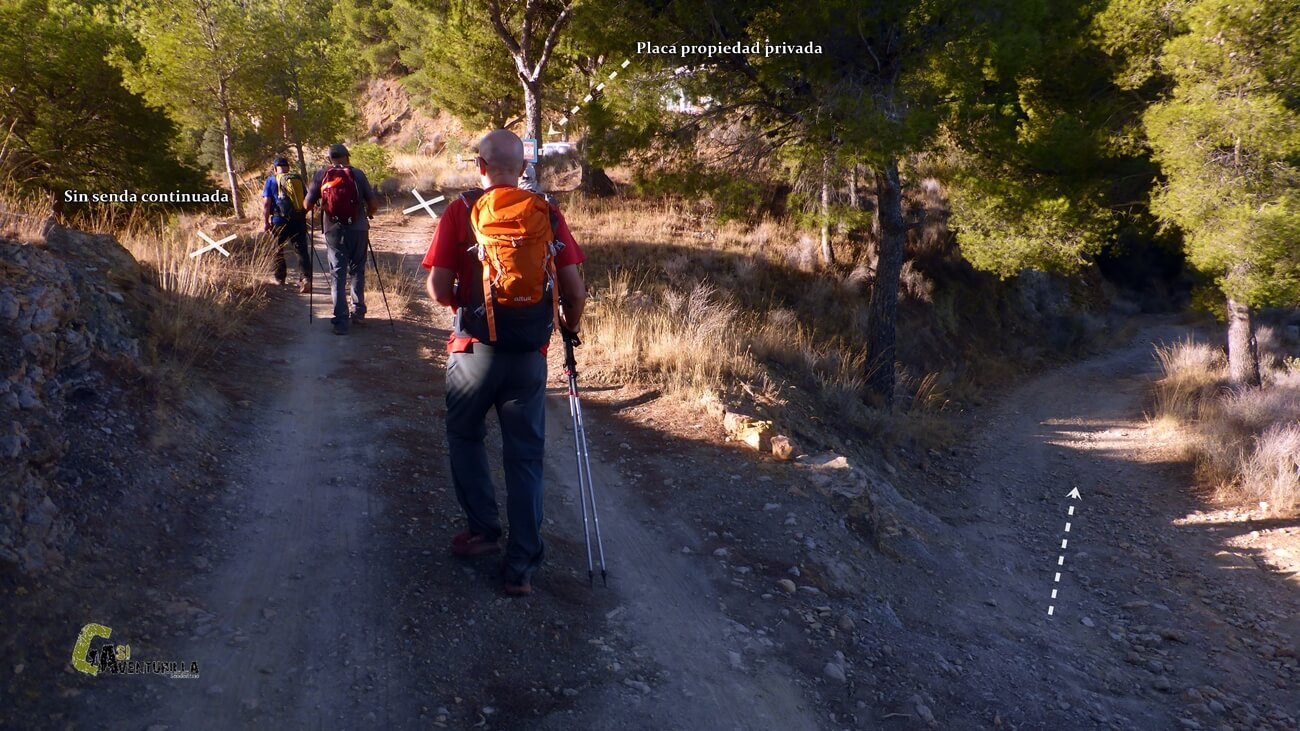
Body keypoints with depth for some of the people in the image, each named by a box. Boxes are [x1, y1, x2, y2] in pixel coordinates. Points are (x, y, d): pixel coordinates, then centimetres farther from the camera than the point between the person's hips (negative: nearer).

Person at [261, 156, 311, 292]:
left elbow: (266, 203, -6)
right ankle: (306, 277, -18)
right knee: (302, 250, -1)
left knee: (278, 250, 15)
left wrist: (265, 221, 0)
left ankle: (280, 278, 25)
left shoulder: (271, 180, 0)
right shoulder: (298, 179, 9)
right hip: (299, 220, 2)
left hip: (280, 220, -2)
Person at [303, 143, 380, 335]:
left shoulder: (320, 175, 1)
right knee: (357, 271, 17)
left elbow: (308, 204, 0)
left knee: (337, 274, 4)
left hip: (333, 231, 0)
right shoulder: (357, 174, -1)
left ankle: (340, 321, -2)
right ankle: (358, 312, 19)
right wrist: (369, 214, 19)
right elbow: (373, 203, -2)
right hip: (357, 229, 0)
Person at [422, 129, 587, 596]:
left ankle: (482, 528, 27)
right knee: (525, 457, 8)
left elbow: (438, 289, -9)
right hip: (530, 352, 2)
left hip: (475, 347, -1)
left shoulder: (462, 211, -6)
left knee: (465, 436, 23)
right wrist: (571, 326, 16)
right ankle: (521, 567, 11)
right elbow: (574, 290, -4)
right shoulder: (546, 213, -1)